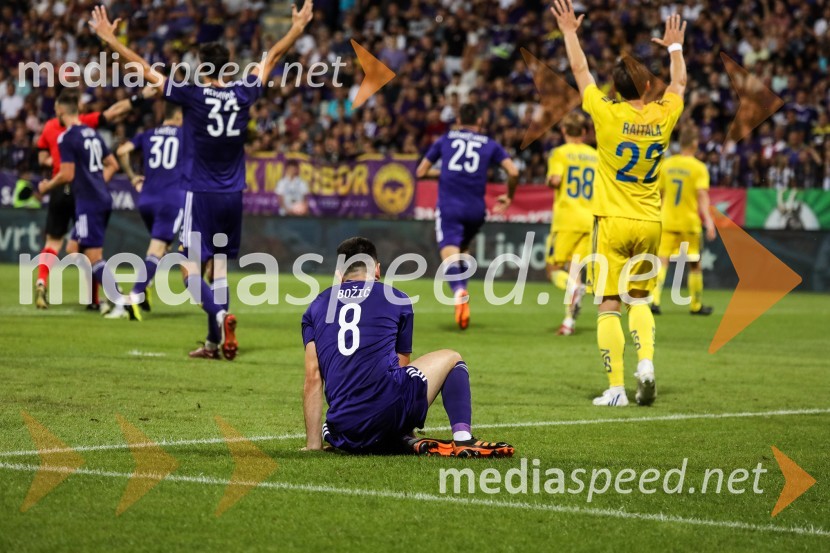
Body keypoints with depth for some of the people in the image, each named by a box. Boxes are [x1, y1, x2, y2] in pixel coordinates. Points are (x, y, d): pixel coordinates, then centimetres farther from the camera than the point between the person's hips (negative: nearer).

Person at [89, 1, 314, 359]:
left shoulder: (192, 94, -11)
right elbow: (272, 57, 15)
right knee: (220, 268, 10)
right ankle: (214, 342, 9)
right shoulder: (243, 93, 0)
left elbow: (144, 70, -7)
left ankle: (220, 315, -27)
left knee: (191, 271, -2)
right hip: (233, 195, 4)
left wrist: (110, 39, 1)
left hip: (200, 194, -4)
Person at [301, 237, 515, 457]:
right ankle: (462, 438, 1)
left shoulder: (316, 307, 17)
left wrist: (313, 444, 10)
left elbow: (313, 379, 9)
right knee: (451, 359, 26)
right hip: (390, 411, -1)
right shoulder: (397, 299, 15)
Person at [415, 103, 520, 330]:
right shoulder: (490, 145, 12)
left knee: (449, 252, -14)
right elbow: (513, 172, 2)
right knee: (463, 248, 27)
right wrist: (508, 197, 18)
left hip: (449, 206, -2)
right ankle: (462, 291, 16)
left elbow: (421, 172, 15)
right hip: (476, 209, 2)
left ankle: (459, 291, -42)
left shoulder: (445, 140, 13)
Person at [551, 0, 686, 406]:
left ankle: (616, 388, -7)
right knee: (639, 300, 18)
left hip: (613, 223, -3)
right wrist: (674, 46, 37)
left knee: (609, 305, -2)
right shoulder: (663, 116, -2)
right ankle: (645, 361, -5)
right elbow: (679, 82, 20)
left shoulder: (607, 115, -10)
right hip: (650, 224, 3)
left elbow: (581, 71, 4)